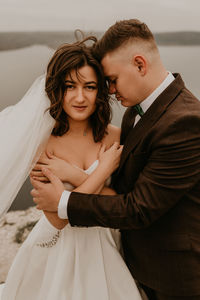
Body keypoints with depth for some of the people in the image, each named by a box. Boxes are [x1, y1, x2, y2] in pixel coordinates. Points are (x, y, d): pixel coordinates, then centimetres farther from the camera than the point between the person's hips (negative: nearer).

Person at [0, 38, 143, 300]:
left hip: (104, 247, 2)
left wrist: (75, 175, -21)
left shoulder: (115, 136, -10)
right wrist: (102, 171, -22)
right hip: (59, 247, -2)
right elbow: (57, 218, -19)